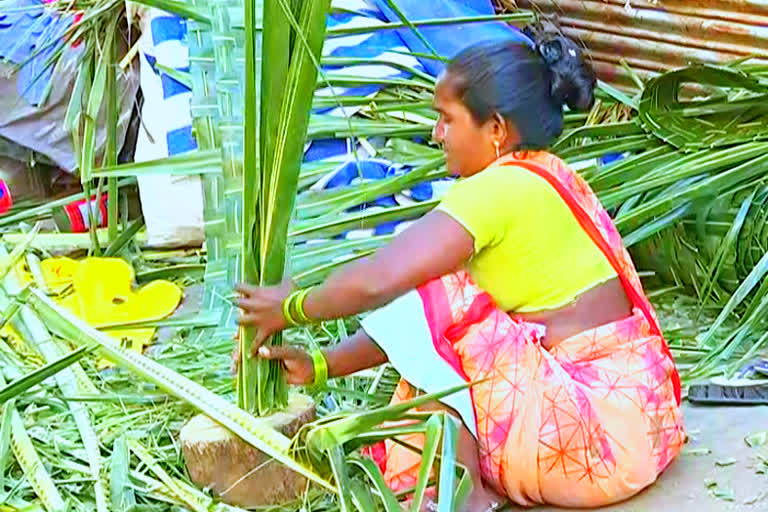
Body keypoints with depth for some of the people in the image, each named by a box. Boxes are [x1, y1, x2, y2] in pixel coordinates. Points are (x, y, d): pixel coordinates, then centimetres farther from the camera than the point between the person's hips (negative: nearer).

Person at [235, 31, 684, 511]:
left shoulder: (501, 189, -16)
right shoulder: (544, 178, 13)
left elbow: (376, 281, -23)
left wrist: (292, 308, -2)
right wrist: (323, 365, 10)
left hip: (605, 434, -10)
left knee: (414, 298, -11)